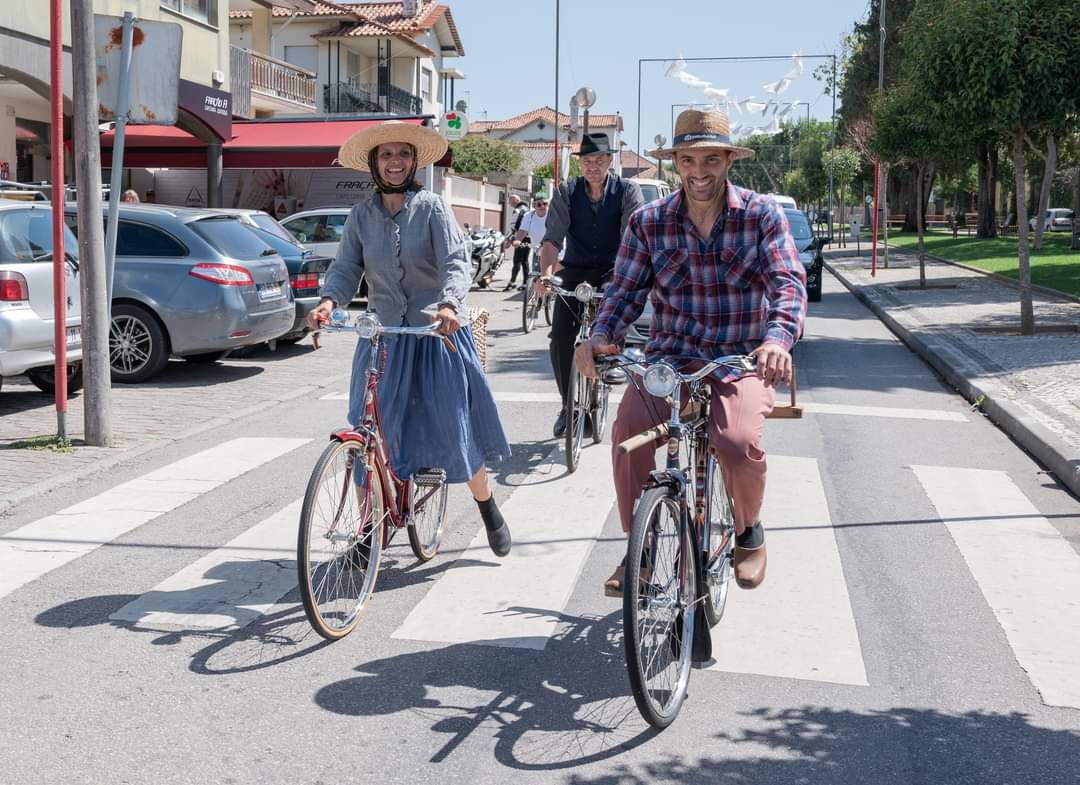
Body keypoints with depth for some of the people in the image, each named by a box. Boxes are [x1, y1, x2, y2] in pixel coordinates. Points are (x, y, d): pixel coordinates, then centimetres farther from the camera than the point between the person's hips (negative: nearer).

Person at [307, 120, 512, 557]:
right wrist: (329, 301, -22)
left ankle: (490, 513, 24)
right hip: (383, 336, 3)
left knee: (456, 429, 0)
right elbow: (346, 267, 0)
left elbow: (455, 262, -13)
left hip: (437, 332, -2)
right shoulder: (362, 215, 6)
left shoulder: (431, 207, -3)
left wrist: (449, 304, -33)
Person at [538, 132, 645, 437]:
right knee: (560, 339, -10)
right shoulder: (566, 192, -3)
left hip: (614, 273, -1)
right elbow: (553, 238, -11)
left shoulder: (628, 191, -7)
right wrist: (546, 273, -29)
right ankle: (568, 404, 5)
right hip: (575, 272, 2)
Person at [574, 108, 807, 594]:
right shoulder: (648, 222, 4)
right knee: (629, 431, -27)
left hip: (742, 359, -1)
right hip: (669, 355, 2)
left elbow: (789, 283, -10)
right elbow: (626, 288, 4)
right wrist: (601, 336, -17)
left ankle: (749, 530, 6)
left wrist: (777, 339, -30)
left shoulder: (761, 214, -1)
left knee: (737, 441, -30)